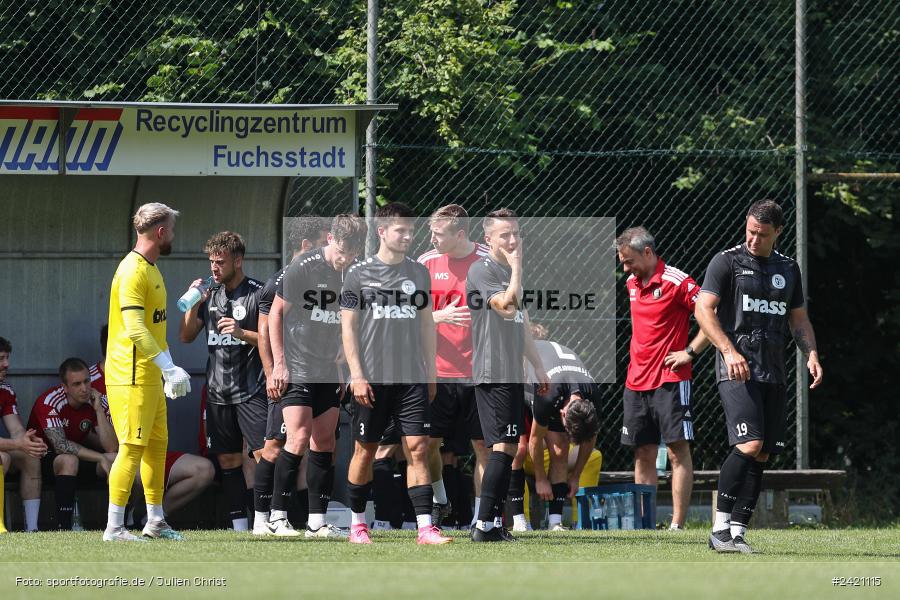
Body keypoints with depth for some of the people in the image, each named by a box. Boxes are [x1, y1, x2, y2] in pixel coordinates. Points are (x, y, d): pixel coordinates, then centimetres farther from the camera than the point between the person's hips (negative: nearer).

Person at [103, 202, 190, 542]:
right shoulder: (133, 272, -16)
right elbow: (135, 329, -24)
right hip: (132, 376, -10)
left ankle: (155, 521, 22)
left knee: (157, 445, 14)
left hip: (150, 376, 10)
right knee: (132, 448, -9)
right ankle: (114, 527, -7)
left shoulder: (151, 269, 16)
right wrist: (169, 368, -27)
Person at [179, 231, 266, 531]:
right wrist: (194, 304, 0)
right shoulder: (210, 295, 14)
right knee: (228, 459, 5)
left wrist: (241, 333, -20)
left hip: (251, 390, -6)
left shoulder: (258, 293, -4)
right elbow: (186, 336, 14)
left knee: (264, 454, -12)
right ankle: (239, 526, 9)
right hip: (218, 391, 6)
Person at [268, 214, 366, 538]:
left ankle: (317, 520, 10)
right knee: (298, 439, -14)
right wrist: (279, 363, -9)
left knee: (324, 443, 5)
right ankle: (277, 516, -6)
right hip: (296, 370, -5)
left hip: (330, 373, 5)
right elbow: (276, 313, -5)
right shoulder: (302, 268, -12)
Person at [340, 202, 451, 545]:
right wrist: (357, 375, -8)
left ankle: (425, 528, -9)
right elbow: (348, 327, -1)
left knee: (418, 448, -6)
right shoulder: (359, 274, 0)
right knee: (365, 451, 5)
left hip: (412, 378, 2)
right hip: (372, 378, -2)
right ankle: (357, 523, 18)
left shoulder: (419, 273, 11)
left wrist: (431, 373, 13)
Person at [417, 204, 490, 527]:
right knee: (429, 443, 3)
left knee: (484, 446, -2)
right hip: (438, 372, 2)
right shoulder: (426, 263, 3)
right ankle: (440, 500, 28)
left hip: (479, 374, -2)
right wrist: (440, 316, -16)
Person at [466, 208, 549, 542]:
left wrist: (538, 365, 26)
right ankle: (485, 525, -15)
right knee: (503, 447, -14)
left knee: (509, 449, 10)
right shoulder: (483, 270, -9)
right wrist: (516, 265, -15)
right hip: (492, 373, -10)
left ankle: (495, 524, 14)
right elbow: (507, 306, -25)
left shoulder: (509, 272, 20)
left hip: (512, 374, 10)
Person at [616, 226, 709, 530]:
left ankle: (677, 524, -8)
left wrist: (689, 352, -13)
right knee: (643, 454, 7)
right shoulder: (632, 283, 14)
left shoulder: (676, 281, -11)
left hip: (670, 380, -8)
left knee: (677, 451, -7)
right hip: (636, 382, 8)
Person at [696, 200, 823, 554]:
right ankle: (720, 528, -16)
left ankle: (737, 532, 3)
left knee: (762, 455, 0)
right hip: (736, 371, -6)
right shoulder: (727, 262, 0)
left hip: (774, 374, 6)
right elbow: (703, 309, -8)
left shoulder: (788, 269, 17)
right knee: (749, 445, -21)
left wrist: (811, 354, 5)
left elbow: (799, 319, 24)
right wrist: (729, 350, -21)